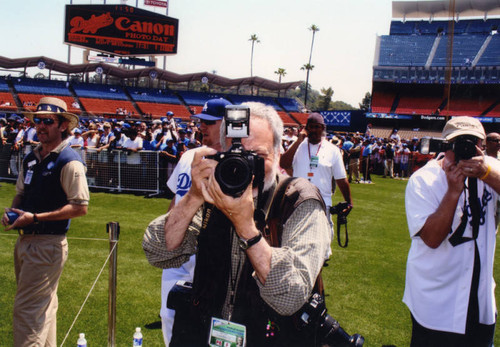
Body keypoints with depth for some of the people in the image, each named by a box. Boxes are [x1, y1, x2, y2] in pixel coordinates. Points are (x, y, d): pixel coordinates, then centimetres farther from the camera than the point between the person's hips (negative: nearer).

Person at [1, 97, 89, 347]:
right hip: (25, 240, 8)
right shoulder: (31, 159, 11)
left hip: (47, 245, -8)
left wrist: (35, 218, -21)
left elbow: (80, 207, -19)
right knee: (43, 306, 20)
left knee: (27, 309, -6)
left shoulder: (69, 162, -15)